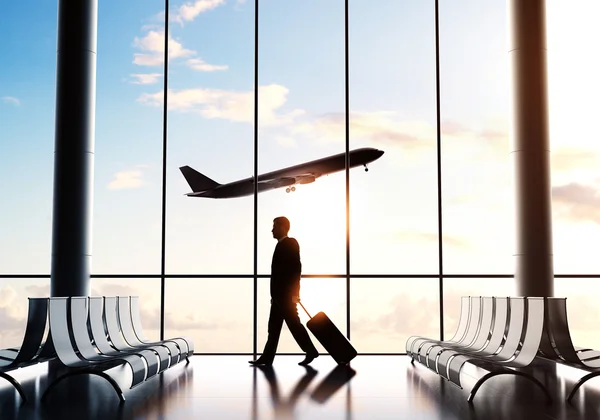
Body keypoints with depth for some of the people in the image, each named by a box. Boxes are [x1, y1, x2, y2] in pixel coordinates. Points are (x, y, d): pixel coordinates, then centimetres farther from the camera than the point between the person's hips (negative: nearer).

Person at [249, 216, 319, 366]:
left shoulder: (290, 243, -9)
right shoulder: (282, 245, 16)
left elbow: (296, 267, -17)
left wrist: (294, 292, -21)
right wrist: (275, 294, 18)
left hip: (286, 294, -10)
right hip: (281, 294, 10)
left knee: (294, 323, -6)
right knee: (274, 326, 6)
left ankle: (311, 351, 2)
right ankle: (267, 357, 7)